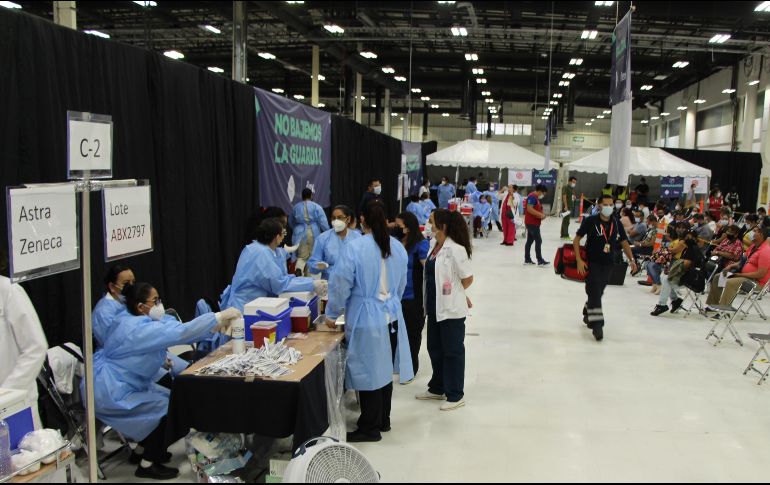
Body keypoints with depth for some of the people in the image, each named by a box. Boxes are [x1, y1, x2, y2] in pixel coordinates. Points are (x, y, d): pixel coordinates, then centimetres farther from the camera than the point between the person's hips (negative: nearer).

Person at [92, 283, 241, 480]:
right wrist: (218, 317, -31)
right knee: (167, 407, -9)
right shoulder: (140, 328, -27)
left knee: (168, 398, 12)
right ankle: (147, 465, 4)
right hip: (110, 392, -10)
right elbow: (180, 332, -35)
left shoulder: (137, 321, 4)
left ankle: (143, 449, 27)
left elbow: (174, 330, 1)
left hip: (120, 383, 10)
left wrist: (214, 325, -9)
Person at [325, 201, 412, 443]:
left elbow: (341, 284, -12)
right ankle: (383, 421, 30)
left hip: (366, 320, -6)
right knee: (384, 370, 17)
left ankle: (370, 429, 14)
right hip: (392, 317, 6)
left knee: (369, 373, 4)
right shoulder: (398, 247, 3)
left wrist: (332, 314, 2)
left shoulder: (355, 247, -15)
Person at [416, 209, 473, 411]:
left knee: (453, 351, 4)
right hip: (435, 306, 8)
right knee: (435, 349, 18)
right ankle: (437, 389, 34)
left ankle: (456, 395, 17)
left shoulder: (455, 249, -20)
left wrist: (454, 293, 2)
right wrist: (448, 292, 9)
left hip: (451, 308, -8)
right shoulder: (433, 244, 4)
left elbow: (468, 278, -14)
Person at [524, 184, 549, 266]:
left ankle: (527, 259, 17)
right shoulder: (532, 197, -15)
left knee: (530, 241, 12)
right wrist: (540, 214, -20)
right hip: (532, 223, -11)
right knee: (538, 241, -11)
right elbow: (529, 209, -25)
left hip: (534, 223, 11)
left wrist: (542, 214, 9)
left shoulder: (537, 198, 18)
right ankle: (540, 261, -10)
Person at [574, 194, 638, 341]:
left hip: (608, 264, 4)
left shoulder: (617, 223, 2)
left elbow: (624, 242, 11)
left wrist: (631, 260, 2)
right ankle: (597, 324, -9)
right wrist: (579, 260, -14)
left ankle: (587, 312, 40)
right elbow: (576, 239, -7)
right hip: (592, 263, -4)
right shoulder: (590, 221, -10)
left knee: (597, 293, 14)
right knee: (595, 292, -11)